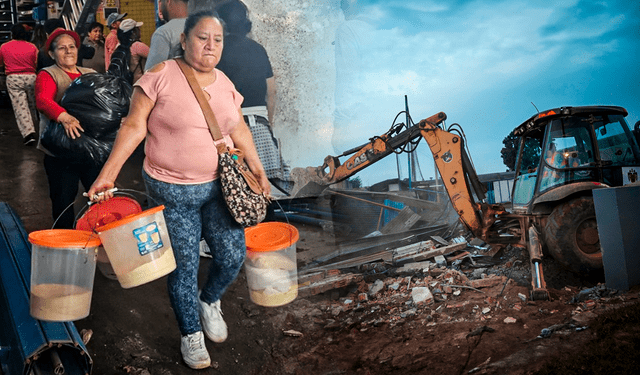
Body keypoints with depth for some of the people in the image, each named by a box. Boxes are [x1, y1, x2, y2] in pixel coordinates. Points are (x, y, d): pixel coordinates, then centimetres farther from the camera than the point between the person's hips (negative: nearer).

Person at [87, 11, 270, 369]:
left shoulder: (225, 83, 7)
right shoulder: (161, 76, -11)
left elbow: (239, 130, 15)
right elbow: (135, 126, -11)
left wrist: (259, 172, 12)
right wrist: (108, 173, -17)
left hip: (219, 185, 5)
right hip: (173, 191, -4)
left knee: (233, 255, 4)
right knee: (184, 266, 5)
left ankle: (209, 300, 37)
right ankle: (191, 333, 28)